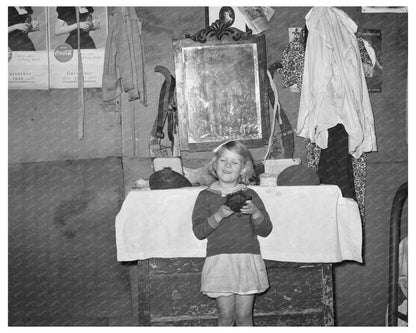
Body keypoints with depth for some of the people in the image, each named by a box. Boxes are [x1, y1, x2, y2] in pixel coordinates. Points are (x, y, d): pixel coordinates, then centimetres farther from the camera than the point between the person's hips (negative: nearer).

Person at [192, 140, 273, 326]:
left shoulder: (250, 195, 7)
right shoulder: (206, 196, 4)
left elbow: (265, 230, 7)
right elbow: (198, 231, -4)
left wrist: (255, 212, -12)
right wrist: (219, 215, -17)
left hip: (247, 261, 1)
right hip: (219, 261, -1)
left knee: (244, 316, 3)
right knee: (226, 316, 1)